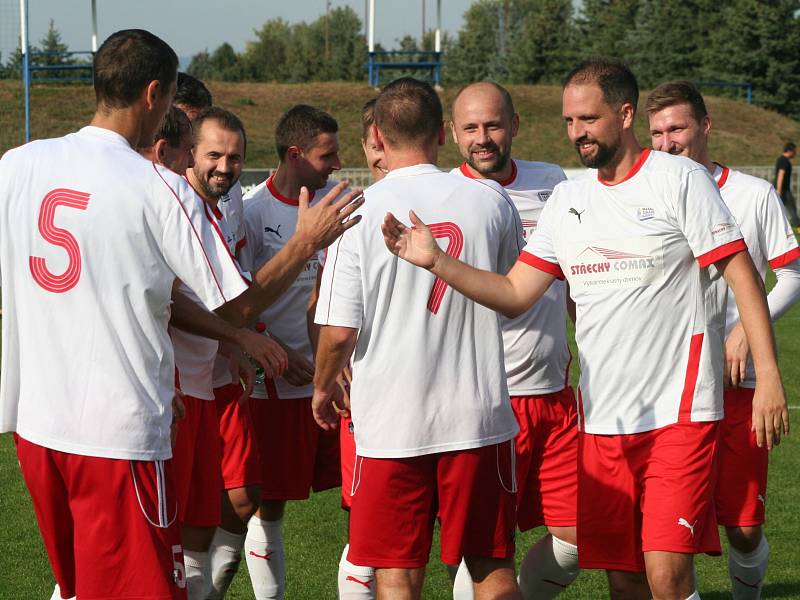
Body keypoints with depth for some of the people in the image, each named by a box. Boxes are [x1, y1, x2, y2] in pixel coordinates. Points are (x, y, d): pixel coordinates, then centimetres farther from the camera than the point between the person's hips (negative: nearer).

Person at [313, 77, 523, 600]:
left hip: (390, 423, -2)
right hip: (479, 415, 2)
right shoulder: (490, 201, 0)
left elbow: (338, 331, -9)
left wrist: (324, 387, 11)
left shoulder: (358, 213, -8)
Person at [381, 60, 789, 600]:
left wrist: (769, 376, -14)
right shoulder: (567, 199, 13)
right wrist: (436, 261, -2)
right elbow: (514, 295, 11)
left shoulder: (680, 180, -4)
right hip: (602, 419, 5)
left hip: (679, 413, -5)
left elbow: (743, 276, -6)